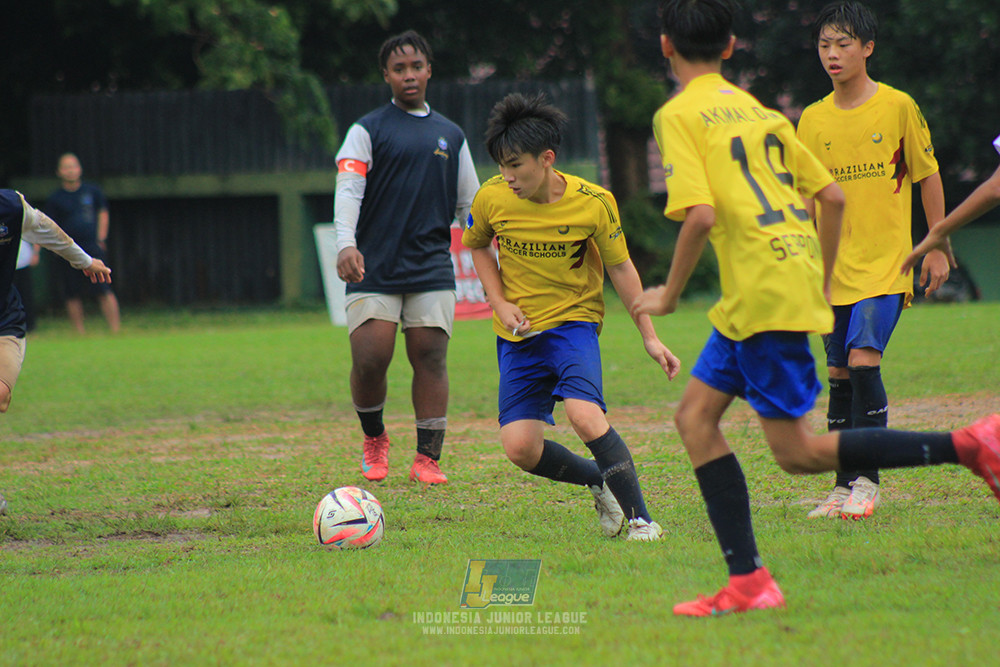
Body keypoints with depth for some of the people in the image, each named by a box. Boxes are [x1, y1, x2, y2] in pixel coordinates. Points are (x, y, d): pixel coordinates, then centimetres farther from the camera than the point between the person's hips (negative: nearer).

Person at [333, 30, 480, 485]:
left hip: (432, 267, 2)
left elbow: (469, 205, 20)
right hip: (373, 268, -2)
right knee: (369, 360, -9)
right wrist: (345, 243, -23)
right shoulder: (368, 130, 5)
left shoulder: (451, 136, 16)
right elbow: (348, 188, -6)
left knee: (431, 358, -6)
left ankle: (427, 458, -3)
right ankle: (374, 439, 17)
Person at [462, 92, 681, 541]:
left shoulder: (593, 203, -13)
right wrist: (500, 303, -1)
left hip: (574, 322, -3)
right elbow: (477, 246, 13)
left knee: (584, 415, -28)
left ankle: (639, 517, -17)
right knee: (520, 448, -8)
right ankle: (600, 481, 19)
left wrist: (649, 337, 0)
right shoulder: (492, 198, -9)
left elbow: (620, 268, 0)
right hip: (518, 334, 3)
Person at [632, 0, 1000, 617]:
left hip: (763, 290, -8)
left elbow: (701, 216, -18)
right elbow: (833, 197, 16)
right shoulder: (759, 111, 18)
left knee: (797, 452, -3)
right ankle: (748, 582, 3)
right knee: (696, 415, 10)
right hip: (794, 279, 8)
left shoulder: (680, 115, -5)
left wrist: (669, 294, -5)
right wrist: (821, 286, 25)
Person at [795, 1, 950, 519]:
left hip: (885, 264, -4)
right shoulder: (812, 120, 6)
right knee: (839, 375, 6)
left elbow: (928, 176, 3)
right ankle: (845, 486, 13)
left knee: (864, 359, -18)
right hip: (834, 269, 4)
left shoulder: (898, 107, -4)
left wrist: (937, 247, 2)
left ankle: (867, 480, -12)